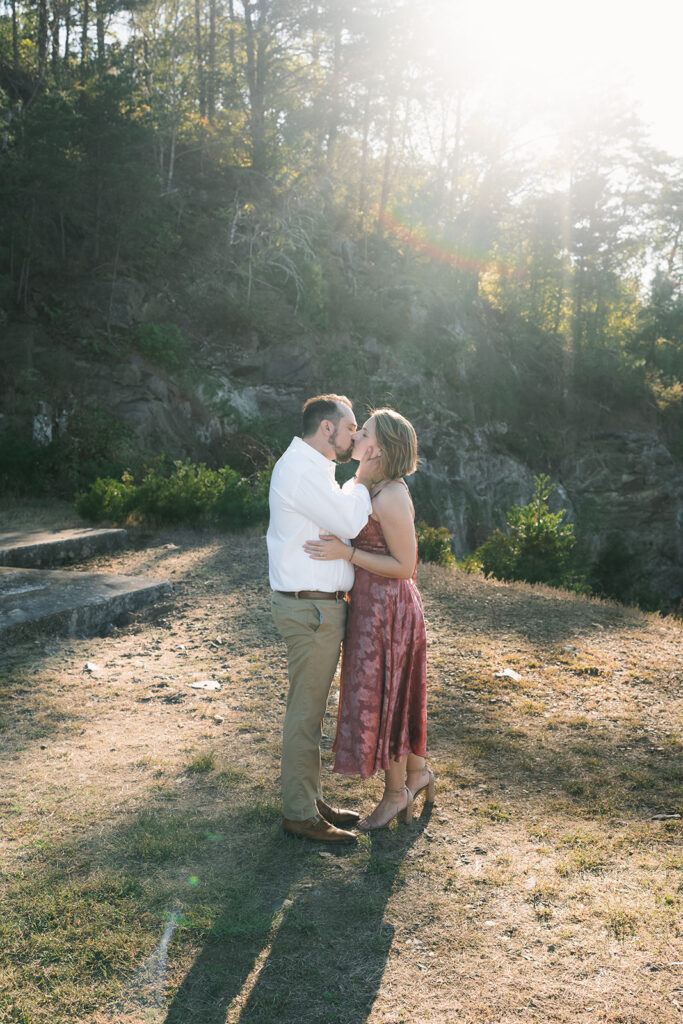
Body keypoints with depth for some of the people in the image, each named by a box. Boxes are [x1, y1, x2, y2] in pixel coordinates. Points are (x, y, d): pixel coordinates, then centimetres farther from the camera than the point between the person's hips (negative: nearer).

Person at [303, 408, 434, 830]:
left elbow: (404, 565, -20)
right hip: (372, 604, 9)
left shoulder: (392, 498, -22)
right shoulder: (375, 488, 8)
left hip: (387, 608, -9)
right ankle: (417, 772, 36)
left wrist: (346, 553, -23)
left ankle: (396, 791, 23)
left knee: (382, 698, 5)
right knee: (388, 695, 19)